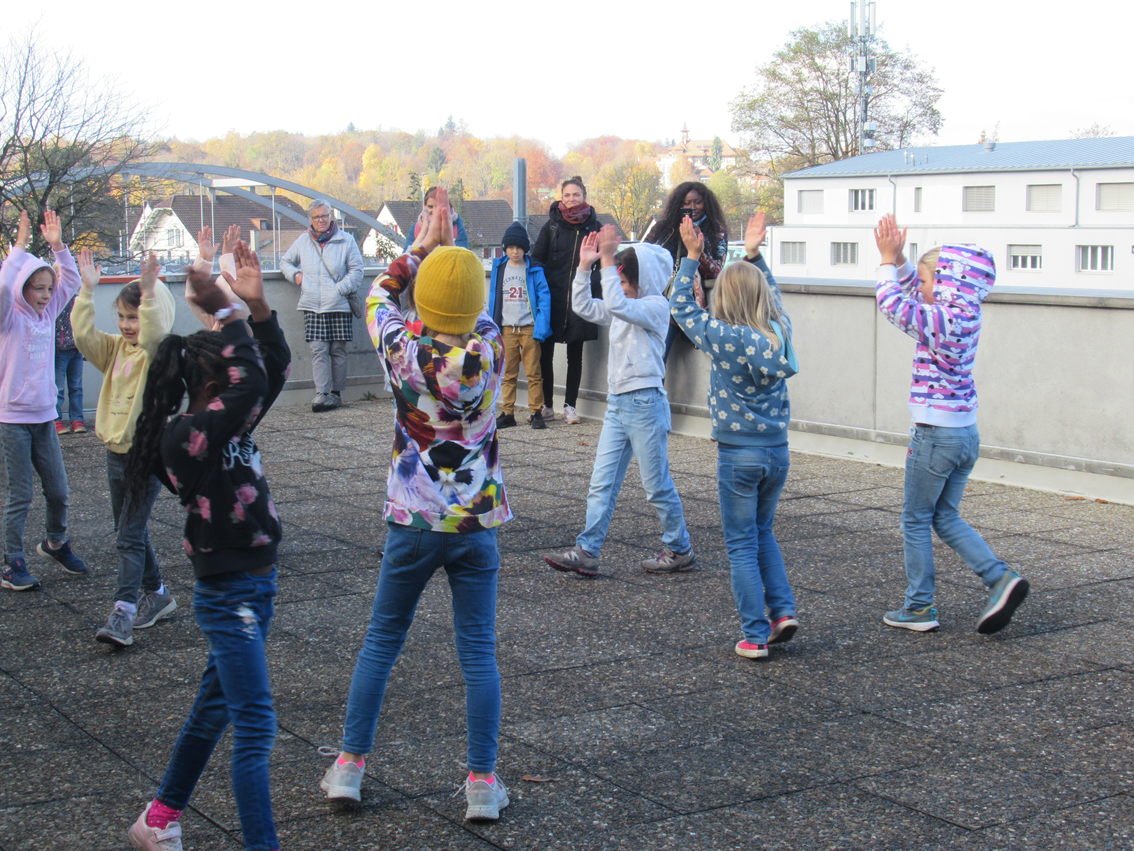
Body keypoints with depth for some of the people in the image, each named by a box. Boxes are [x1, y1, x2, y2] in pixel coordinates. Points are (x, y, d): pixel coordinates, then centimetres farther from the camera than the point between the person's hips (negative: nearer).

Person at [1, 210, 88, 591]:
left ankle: (55, 543, 35)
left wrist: (58, 245, -4)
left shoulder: (48, 313, 7)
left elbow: (71, 281, 6)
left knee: (59, 492, 11)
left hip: (44, 417, 6)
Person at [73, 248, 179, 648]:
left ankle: (123, 613, -13)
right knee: (128, 533, 16)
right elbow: (84, 335, -6)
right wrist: (87, 290, -11)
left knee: (130, 536, -11)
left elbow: (153, 336, -34)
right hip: (116, 452, 8)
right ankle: (156, 594, 31)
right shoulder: (115, 348, 8)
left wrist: (150, 293, -42)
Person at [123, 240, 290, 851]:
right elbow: (252, 384, -30)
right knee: (254, 725, -7)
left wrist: (256, 305, -4)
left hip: (251, 588, 9)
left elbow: (274, 369, 7)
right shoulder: (186, 436, -20)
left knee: (214, 708, 20)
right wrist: (225, 313, -21)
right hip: (229, 596, -9)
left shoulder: (226, 427, 5)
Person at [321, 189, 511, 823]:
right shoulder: (491, 352, -11)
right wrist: (454, 247, 16)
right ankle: (483, 784, 8)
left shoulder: (406, 354, -12)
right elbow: (473, 310, 12)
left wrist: (423, 249, 14)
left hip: (413, 526, 0)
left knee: (381, 643, 15)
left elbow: (379, 298, 8)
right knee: (479, 652, 6)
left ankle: (349, 767, 19)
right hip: (476, 526, 0)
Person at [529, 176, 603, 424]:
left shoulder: (593, 227, 4)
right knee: (545, 353, 1)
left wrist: (592, 286, -5)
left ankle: (570, 405, 15)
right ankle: (547, 405, 10)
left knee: (575, 355, 7)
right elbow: (536, 259, 5)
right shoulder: (551, 226, 3)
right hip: (552, 299, 0)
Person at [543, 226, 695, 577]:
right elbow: (584, 307, 16)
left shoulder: (656, 307, -11)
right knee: (601, 483, 3)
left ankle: (680, 550, 17)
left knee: (657, 485, 2)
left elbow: (616, 304, -27)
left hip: (645, 403, -8)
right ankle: (586, 552, 3)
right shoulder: (626, 308, 15)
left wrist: (607, 261, -27)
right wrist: (585, 265, 6)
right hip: (617, 403, 8)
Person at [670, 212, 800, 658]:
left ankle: (755, 635, 5)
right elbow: (772, 295, 20)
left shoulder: (723, 337, -15)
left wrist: (691, 256, 5)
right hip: (777, 450, 5)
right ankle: (783, 610, 12)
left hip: (738, 454, -5)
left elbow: (681, 306, -1)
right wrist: (754, 253, 24)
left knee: (742, 545, 5)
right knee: (763, 532, 24)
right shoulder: (780, 331, -2)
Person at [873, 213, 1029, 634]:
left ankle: (919, 608, 14)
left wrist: (888, 260, -9)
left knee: (915, 521, 7)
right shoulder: (964, 314, 5)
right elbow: (914, 293, 18)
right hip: (965, 433, 8)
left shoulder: (943, 321, -21)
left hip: (935, 435, -8)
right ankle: (1001, 579, 4)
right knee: (946, 518, 18)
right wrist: (898, 259, 8)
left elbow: (894, 304, -20)